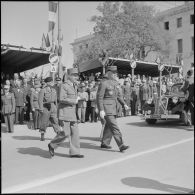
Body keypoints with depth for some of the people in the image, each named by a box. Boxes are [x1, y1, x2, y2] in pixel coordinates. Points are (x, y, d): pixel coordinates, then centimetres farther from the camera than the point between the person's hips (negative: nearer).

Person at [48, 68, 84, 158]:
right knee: (65, 133, -9)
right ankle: (52, 145, 13)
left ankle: (74, 152, 10)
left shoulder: (74, 86, 17)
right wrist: (74, 101, -14)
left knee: (75, 132, 4)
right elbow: (62, 99, -20)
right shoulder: (64, 86, -11)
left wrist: (77, 98, 12)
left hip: (72, 113, 8)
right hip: (64, 112, -8)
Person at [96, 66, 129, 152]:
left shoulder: (114, 82, 13)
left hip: (113, 108, 9)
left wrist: (124, 104, 9)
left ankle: (104, 143, 27)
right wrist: (101, 110, -23)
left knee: (109, 126, 15)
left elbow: (118, 95, 20)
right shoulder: (104, 83, -14)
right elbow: (99, 97, -17)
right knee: (114, 127, -12)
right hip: (106, 108, -9)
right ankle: (121, 145, -13)